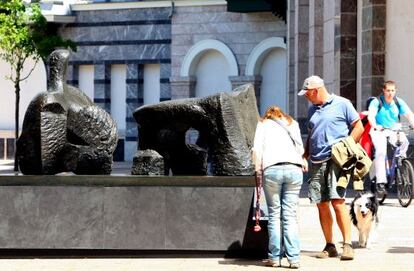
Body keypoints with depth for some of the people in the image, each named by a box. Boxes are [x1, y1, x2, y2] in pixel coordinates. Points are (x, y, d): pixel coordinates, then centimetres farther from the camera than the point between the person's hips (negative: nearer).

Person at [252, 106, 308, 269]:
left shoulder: (263, 124, 20)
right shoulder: (292, 124, 27)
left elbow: (257, 149, 6)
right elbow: (300, 148, 19)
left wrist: (257, 168, 15)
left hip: (272, 169, -2)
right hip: (294, 169, 2)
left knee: (274, 214, 2)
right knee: (290, 215, 0)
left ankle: (275, 257, 0)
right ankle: (293, 258, -7)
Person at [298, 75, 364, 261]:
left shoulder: (342, 104, 1)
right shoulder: (312, 110, 20)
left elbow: (359, 127, 1)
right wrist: (304, 156, 14)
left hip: (336, 160, -6)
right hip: (316, 162, 6)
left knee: (337, 201, -15)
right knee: (321, 204, 4)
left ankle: (347, 244, -12)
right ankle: (329, 246, 10)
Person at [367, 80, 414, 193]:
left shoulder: (399, 102, 3)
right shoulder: (376, 102, -7)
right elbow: (371, 116, -21)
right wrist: (375, 126, -42)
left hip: (394, 131, 3)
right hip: (379, 131, -3)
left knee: (404, 141, -27)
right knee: (380, 151, -27)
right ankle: (380, 182, -25)